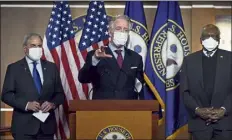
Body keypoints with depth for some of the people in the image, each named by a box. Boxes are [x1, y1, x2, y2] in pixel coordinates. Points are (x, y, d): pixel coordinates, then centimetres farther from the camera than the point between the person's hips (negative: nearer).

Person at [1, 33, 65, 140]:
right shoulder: (14, 68, 2)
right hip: (24, 126, -3)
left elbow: (60, 94, 11)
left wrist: (53, 103, -11)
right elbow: (6, 95, -3)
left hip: (47, 125, 3)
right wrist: (26, 104, -17)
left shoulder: (51, 67, 11)